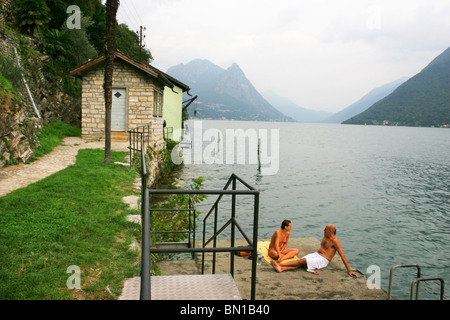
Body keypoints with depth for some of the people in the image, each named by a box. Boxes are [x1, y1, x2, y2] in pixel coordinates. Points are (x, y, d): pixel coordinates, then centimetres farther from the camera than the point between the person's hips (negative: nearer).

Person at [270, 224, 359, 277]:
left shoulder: (334, 241, -13)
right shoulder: (325, 236, 12)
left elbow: (342, 256, -15)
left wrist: (349, 271, -17)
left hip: (323, 260, -7)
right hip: (316, 254, 7)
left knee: (303, 261, -24)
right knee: (300, 261, -18)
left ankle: (280, 264, -28)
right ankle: (281, 268, -37)